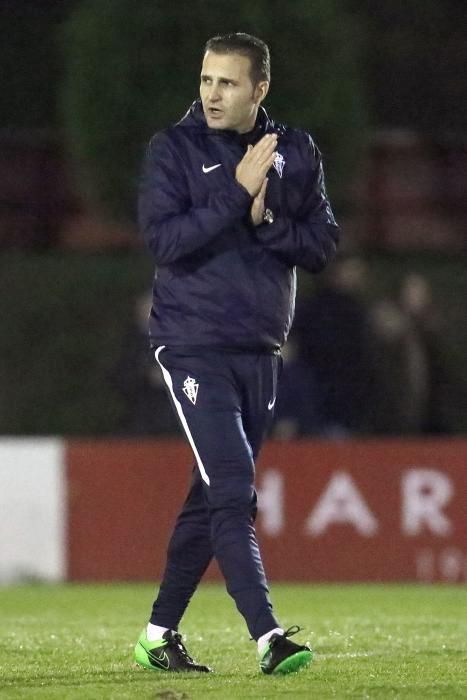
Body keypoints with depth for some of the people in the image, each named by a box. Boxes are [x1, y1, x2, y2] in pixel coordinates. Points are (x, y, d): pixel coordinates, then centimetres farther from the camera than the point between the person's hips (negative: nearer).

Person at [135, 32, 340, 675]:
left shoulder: (296, 153, 7)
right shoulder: (174, 150, -4)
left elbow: (323, 243, 3)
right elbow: (164, 238, -16)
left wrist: (265, 220, -14)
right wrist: (237, 192, -20)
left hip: (260, 350, 5)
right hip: (193, 346, -5)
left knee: (211, 499, 10)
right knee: (233, 492, -15)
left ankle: (161, 633, 21)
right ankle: (268, 636, -20)